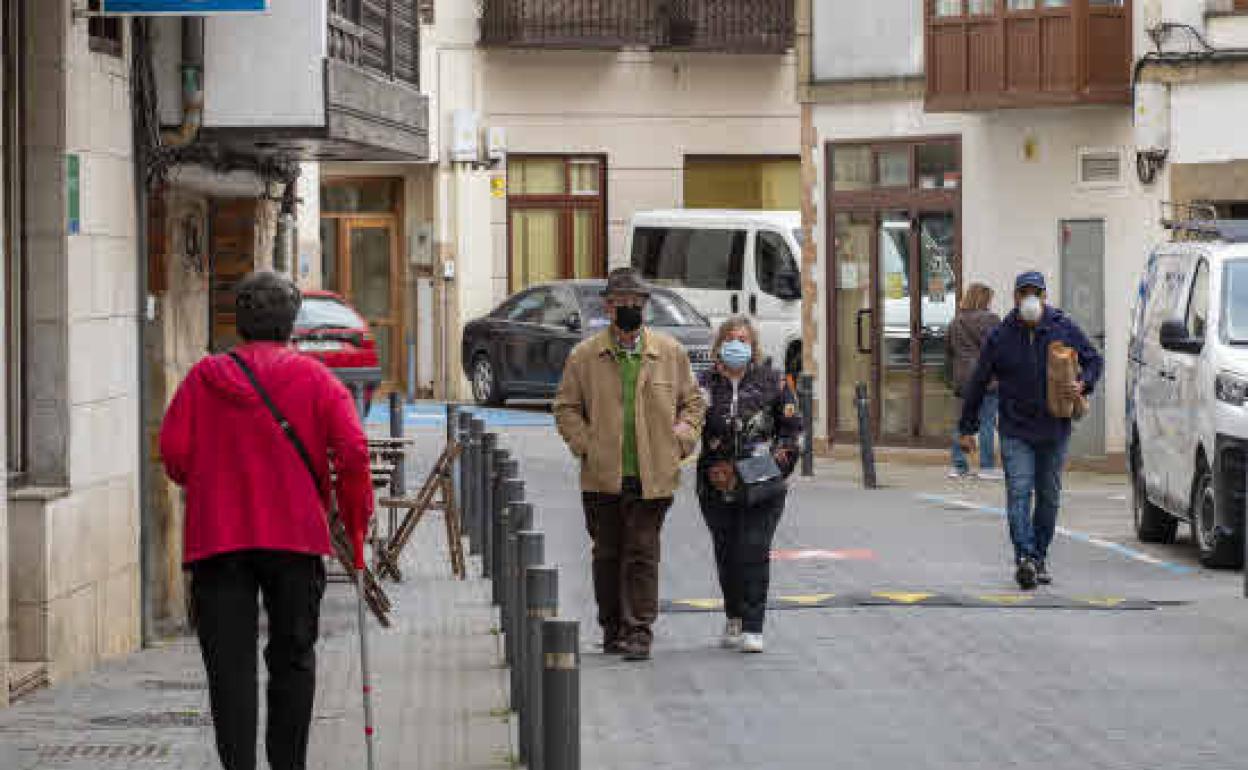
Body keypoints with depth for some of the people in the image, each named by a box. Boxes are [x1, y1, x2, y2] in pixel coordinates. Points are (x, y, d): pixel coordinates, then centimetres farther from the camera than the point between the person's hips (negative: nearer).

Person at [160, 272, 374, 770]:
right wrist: (356, 519, 3)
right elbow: (352, 451, -8)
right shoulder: (313, 378, 2)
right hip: (295, 536, 0)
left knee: (229, 663, -1)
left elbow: (173, 452, -1)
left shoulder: (204, 378, 4)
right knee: (292, 659, 13)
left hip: (217, 538, 0)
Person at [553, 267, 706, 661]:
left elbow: (693, 400, 16)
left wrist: (681, 439, 2)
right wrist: (584, 444, -4)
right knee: (607, 554, 9)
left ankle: (639, 632, -3)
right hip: (602, 476, 1)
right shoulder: (584, 356, 5)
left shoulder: (671, 353, 7)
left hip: (652, 476, -1)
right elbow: (566, 407, 9)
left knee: (642, 555, -5)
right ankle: (612, 629, 22)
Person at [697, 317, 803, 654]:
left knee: (754, 552, -11)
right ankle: (734, 617, 30)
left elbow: (792, 425, 9)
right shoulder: (704, 384, 6)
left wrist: (779, 459, -3)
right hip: (717, 487, 2)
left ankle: (752, 628, -10)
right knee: (726, 556, 10)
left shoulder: (771, 381, 4)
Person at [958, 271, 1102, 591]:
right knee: (1019, 493, -15)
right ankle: (1025, 557, -24)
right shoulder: (1001, 336, -2)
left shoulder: (1065, 329, 0)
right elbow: (977, 384, 3)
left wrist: (1083, 385, -10)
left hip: (1054, 431, 2)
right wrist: (968, 428, 3)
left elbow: (1094, 360, 12)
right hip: (1016, 431, -2)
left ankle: (1040, 556, 21)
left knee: (1049, 498, 9)